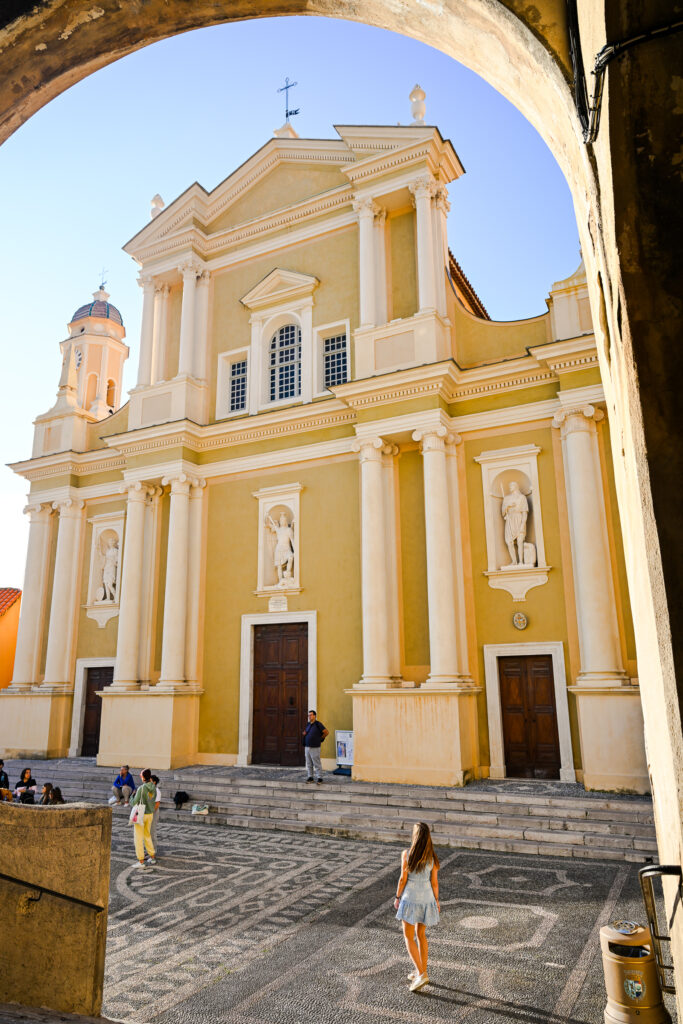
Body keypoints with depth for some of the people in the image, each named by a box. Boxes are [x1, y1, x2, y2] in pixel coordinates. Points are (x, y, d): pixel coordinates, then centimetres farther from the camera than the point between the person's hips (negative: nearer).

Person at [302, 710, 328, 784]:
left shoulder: (318, 724, -9)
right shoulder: (308, 724, 12)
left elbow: (326, 732, -9)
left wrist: (320, 738, 0)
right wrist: (304, 733, 6)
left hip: (315, 748, -7)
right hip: (307, 747, 7)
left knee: (317, 764, -5)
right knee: (309, 764, 10)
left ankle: (319, 778, 1)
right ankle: (310, 777, 18)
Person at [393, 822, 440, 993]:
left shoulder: (406, 854, -17)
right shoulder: (432, 857, -8)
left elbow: (403, 879, -12)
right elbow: (434, 882, -2)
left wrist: (397, 898, 2)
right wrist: (436, 900, 13)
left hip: (410, 899, -4)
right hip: (426, 899, 4)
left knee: (409, 937, 9)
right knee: (421, 935, 21)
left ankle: (421, 974, 0)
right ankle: (422, 972, 28)